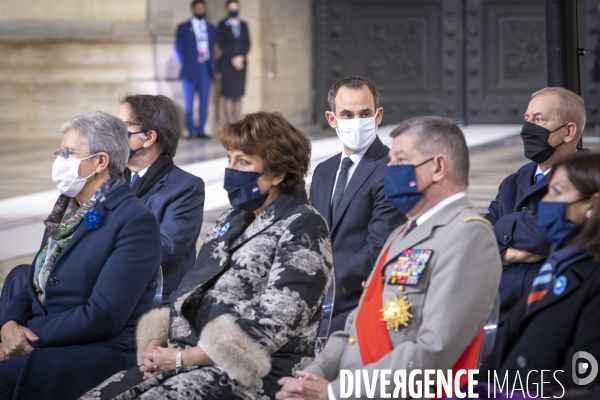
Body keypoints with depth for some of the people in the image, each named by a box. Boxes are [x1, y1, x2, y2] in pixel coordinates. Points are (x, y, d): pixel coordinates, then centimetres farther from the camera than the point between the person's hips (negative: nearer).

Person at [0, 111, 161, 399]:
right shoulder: (67, 211, 18)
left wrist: (31, 334, -16)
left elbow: (103, 316, -16)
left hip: (103, 353, -8)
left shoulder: (136, 221, -9)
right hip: (41, 341, 8)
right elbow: (34, 287, 17)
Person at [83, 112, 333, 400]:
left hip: (255, 375, -8)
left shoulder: (302, 228, -5)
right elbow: (190, 293, 21)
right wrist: (157, 342, 0)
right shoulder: (232, 220, 21)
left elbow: (274, 324, -15)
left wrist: (184, 358, -15)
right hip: (188, 357, 8)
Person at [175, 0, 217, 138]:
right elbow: (179, 48, 5)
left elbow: (214, 47, 17)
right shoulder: (184, 28, 5)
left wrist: (213, 64, 7)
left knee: (204, 101, -1)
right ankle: (191, 130, 3)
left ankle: (200, 130, 2)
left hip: (206, 68, 3)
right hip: (190, 69, -3)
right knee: (189, 102, -2)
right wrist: (183, 64, 0)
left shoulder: (211, 28, 15)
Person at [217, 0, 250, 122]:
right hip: (227, 63, -3)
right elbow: (222, 44, -3)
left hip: (241, 62, 3)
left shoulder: (243, 25, 14)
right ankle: (229, 122, -7)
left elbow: (247, 43, 9)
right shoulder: (222, 25, 3)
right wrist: (233, 59, -10)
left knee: (238, 96, 1)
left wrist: (241, 57, -6)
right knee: (229, 95, -6)